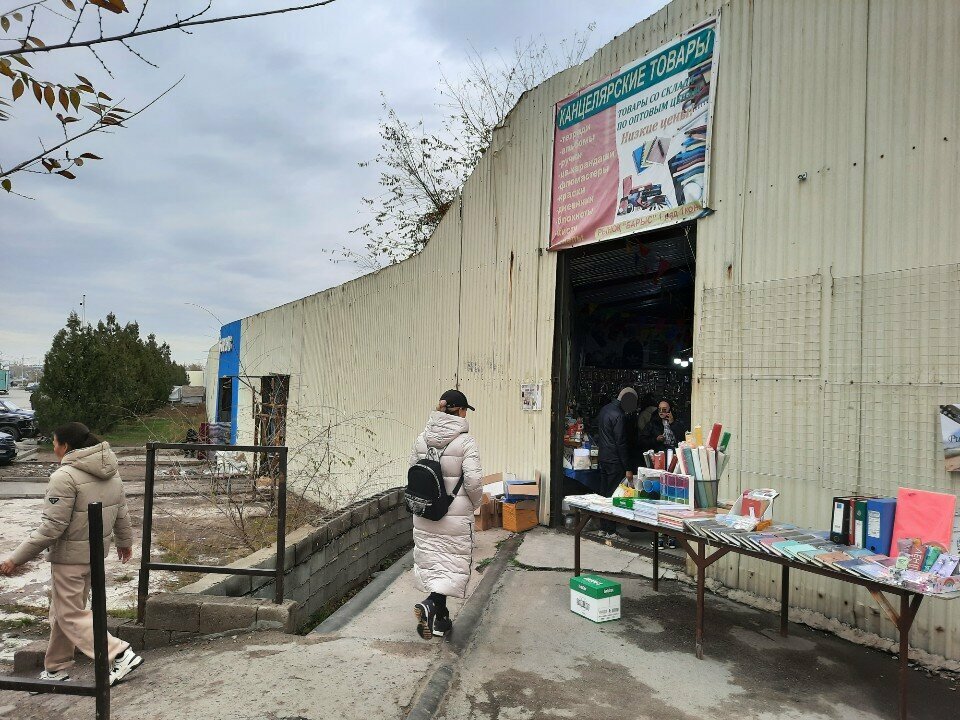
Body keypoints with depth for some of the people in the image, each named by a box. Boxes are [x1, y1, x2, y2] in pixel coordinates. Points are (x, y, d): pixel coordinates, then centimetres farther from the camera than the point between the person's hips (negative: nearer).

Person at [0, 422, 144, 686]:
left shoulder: (65, 476, -21)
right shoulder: (110, 471, 4)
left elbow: (51, 527, -21)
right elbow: (121, 512, 12)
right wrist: (125, 541, 26)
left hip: (70, 555, -8)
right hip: (96, 552, 8)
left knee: (70, 614, 4)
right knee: (63, 609, 21)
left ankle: (121, 654, -2)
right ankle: (56, 668, 31)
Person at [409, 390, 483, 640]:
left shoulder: (422, 439, 1)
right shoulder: (465, 441, -14)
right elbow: (473, 480, -18)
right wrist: (475, 502, 1)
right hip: (456, 514, -5)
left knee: (432, 560, 15)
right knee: (453, 563, 6)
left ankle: (440, 619, 23)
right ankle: (431, 604, -15)